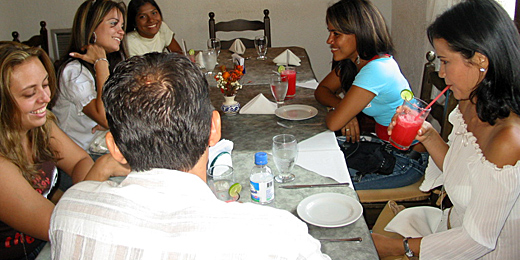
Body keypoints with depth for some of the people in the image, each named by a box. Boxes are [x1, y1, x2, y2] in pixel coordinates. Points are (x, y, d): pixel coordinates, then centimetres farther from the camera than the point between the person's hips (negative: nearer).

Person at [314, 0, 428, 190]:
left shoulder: (377, 70, -30)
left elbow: (334, 123, -29)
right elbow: (322, 90, 6)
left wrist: (333, 111, -6)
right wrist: (341, 106, -14)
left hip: (407, 159, -8)